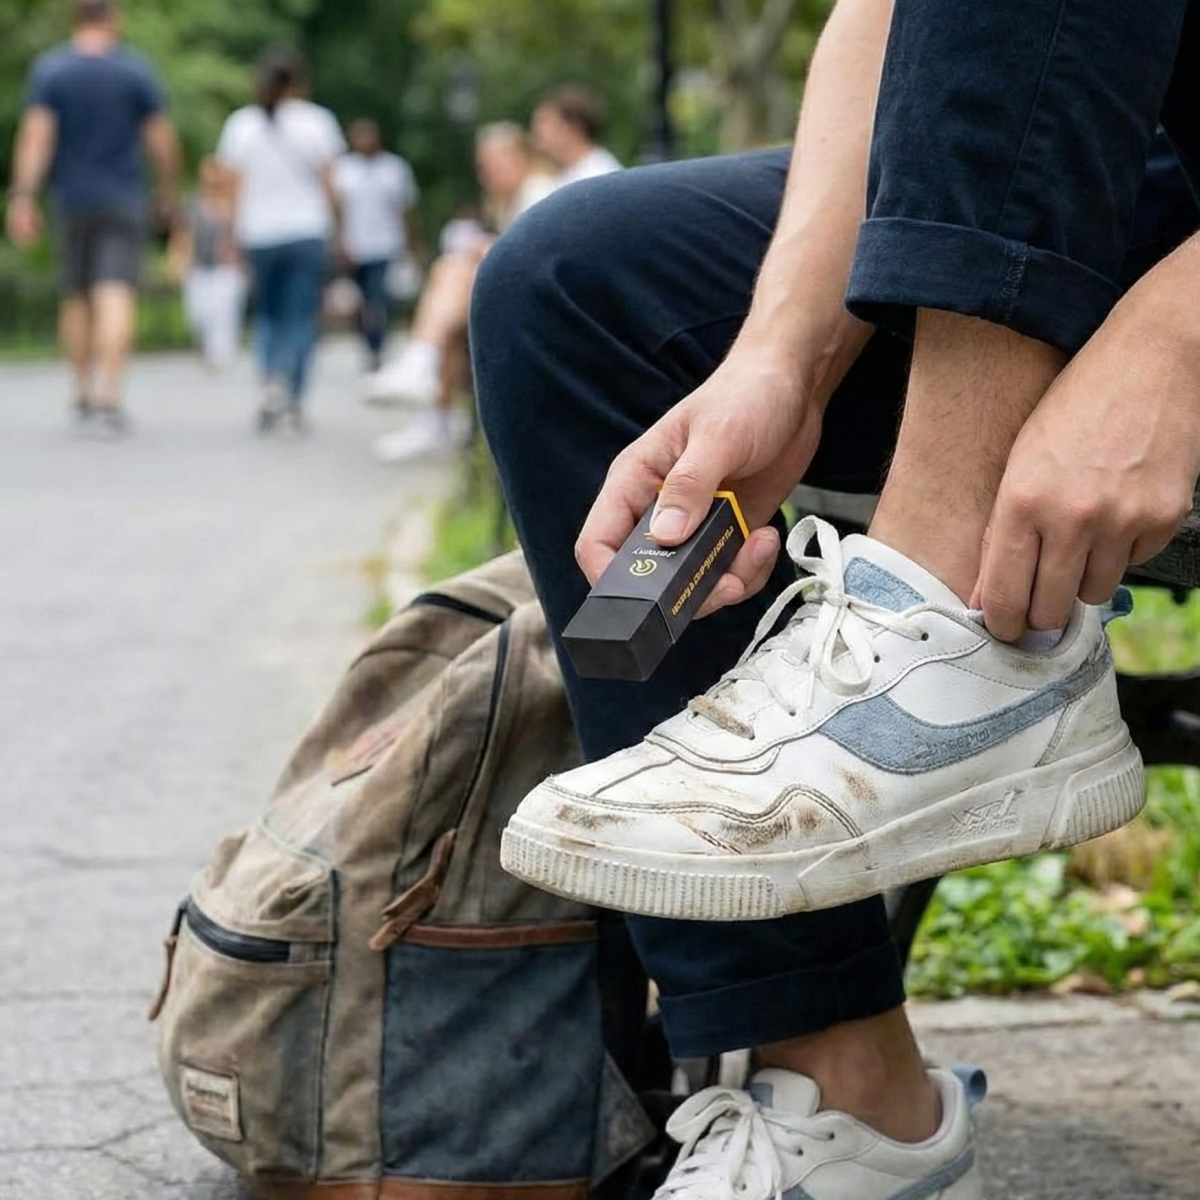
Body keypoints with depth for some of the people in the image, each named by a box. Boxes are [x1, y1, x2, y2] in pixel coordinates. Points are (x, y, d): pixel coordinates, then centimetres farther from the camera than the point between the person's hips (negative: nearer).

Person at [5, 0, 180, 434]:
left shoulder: (48, 69, 0)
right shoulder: (137, 70, -2)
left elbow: (35, 135, -8)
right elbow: (161, 138, -1)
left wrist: (22, 198, -11)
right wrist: (169, 190, 13)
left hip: (71, 202, 2)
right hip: (124, 202, -2)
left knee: (75, 297, 15)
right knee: (116, 295, -10)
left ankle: (84, 394, 23)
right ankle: (108, 398, -22)